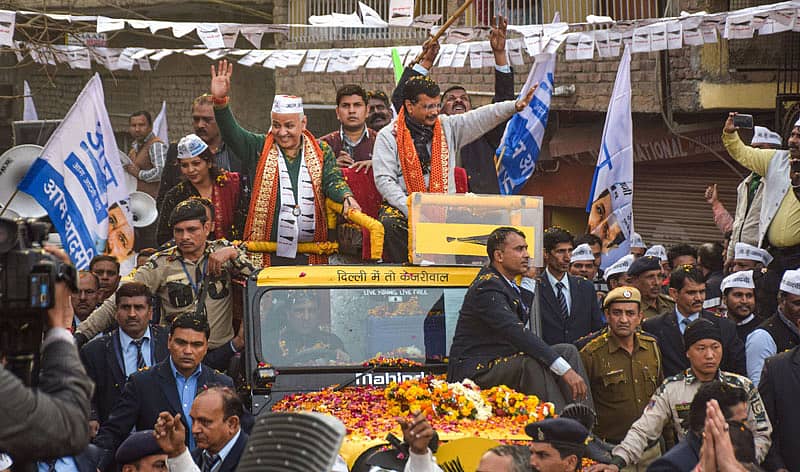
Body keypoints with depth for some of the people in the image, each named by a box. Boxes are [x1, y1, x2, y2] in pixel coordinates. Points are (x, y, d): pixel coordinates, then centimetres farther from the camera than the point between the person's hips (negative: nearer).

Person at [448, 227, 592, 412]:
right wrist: (565, 370, -35)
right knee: (533, 364, -35)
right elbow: (519, 334, -31)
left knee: (568, 351, -4)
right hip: (476, 370, -10)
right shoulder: (487, 288, -19)